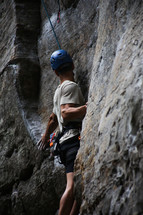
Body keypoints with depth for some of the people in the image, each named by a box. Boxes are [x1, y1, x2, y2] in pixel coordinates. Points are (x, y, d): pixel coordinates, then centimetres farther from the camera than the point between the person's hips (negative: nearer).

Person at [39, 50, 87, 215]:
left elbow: (53, 118, 40)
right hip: (74, 140, -10)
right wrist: (89, 106, -29)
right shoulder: (70, 86, -1)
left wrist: (46, 136, 55)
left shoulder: (59, 90, 27)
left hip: (66, 142, 10)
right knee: (73, 185, -22)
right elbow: (66, 114, -17)